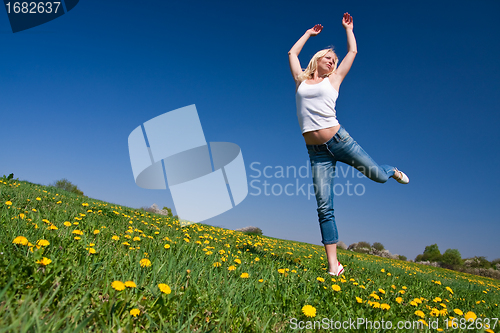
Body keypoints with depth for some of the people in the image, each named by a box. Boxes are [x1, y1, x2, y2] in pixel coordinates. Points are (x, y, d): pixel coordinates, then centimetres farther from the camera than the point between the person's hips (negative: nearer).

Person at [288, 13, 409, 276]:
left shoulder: (333, 80, 13)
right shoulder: (301, 80, 16)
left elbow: (352, 51, 22)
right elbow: (292, 52, 29)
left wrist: (347, 27, 35)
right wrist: (309, 33, 38)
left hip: (339, 140, 0)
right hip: (316, 152, 0)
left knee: (379, 175, 5)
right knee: (324, 207, -6)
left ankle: (393, 172, 46)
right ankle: (333, 265, -2)